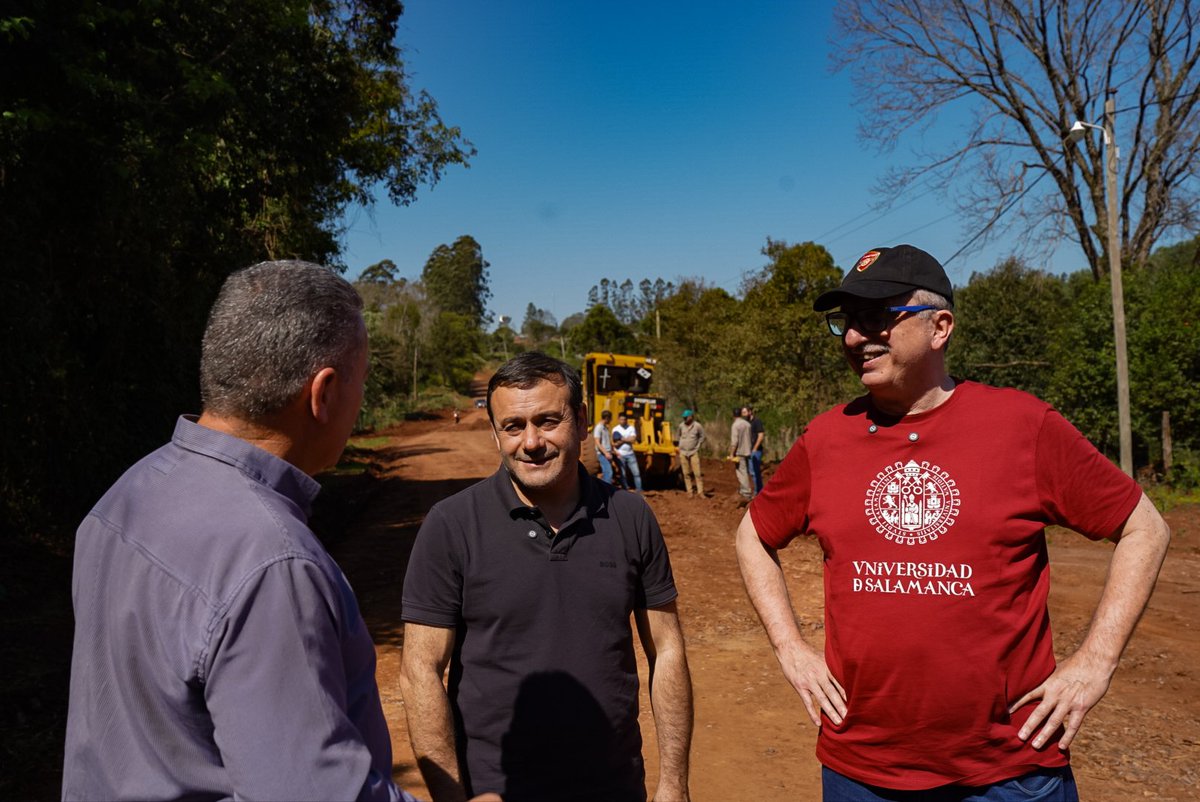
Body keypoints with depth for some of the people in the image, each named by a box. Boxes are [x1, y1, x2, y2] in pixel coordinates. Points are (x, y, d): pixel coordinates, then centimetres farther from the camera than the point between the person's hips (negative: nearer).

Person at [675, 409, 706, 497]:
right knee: (686, 474, 4)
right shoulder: (681, 426, 1)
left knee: (697, 473, -5)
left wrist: (697, 447, 2)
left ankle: (700, 492, -1)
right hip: (683, 453, 2)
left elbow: (702, 437, 5)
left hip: (693, 453, -2)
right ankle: (689, 491, 10)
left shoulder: (697, 426, -6)